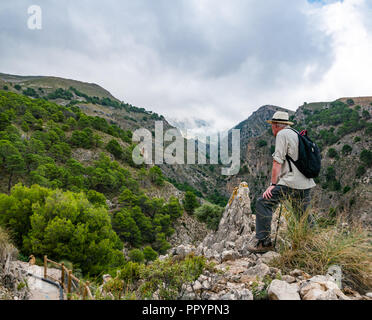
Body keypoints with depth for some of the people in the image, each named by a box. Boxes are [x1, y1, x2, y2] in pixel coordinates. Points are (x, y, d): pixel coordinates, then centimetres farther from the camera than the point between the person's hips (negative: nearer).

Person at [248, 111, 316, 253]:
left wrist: (273, 185, -8)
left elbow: (278, 162, -9)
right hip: (306, 184, 9)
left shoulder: (282, 134, -2)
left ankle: (264, 242, -12)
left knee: (263, 203, -10)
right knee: (304, 215, 18)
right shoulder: (298, 134, 23)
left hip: (291, 182, -9)